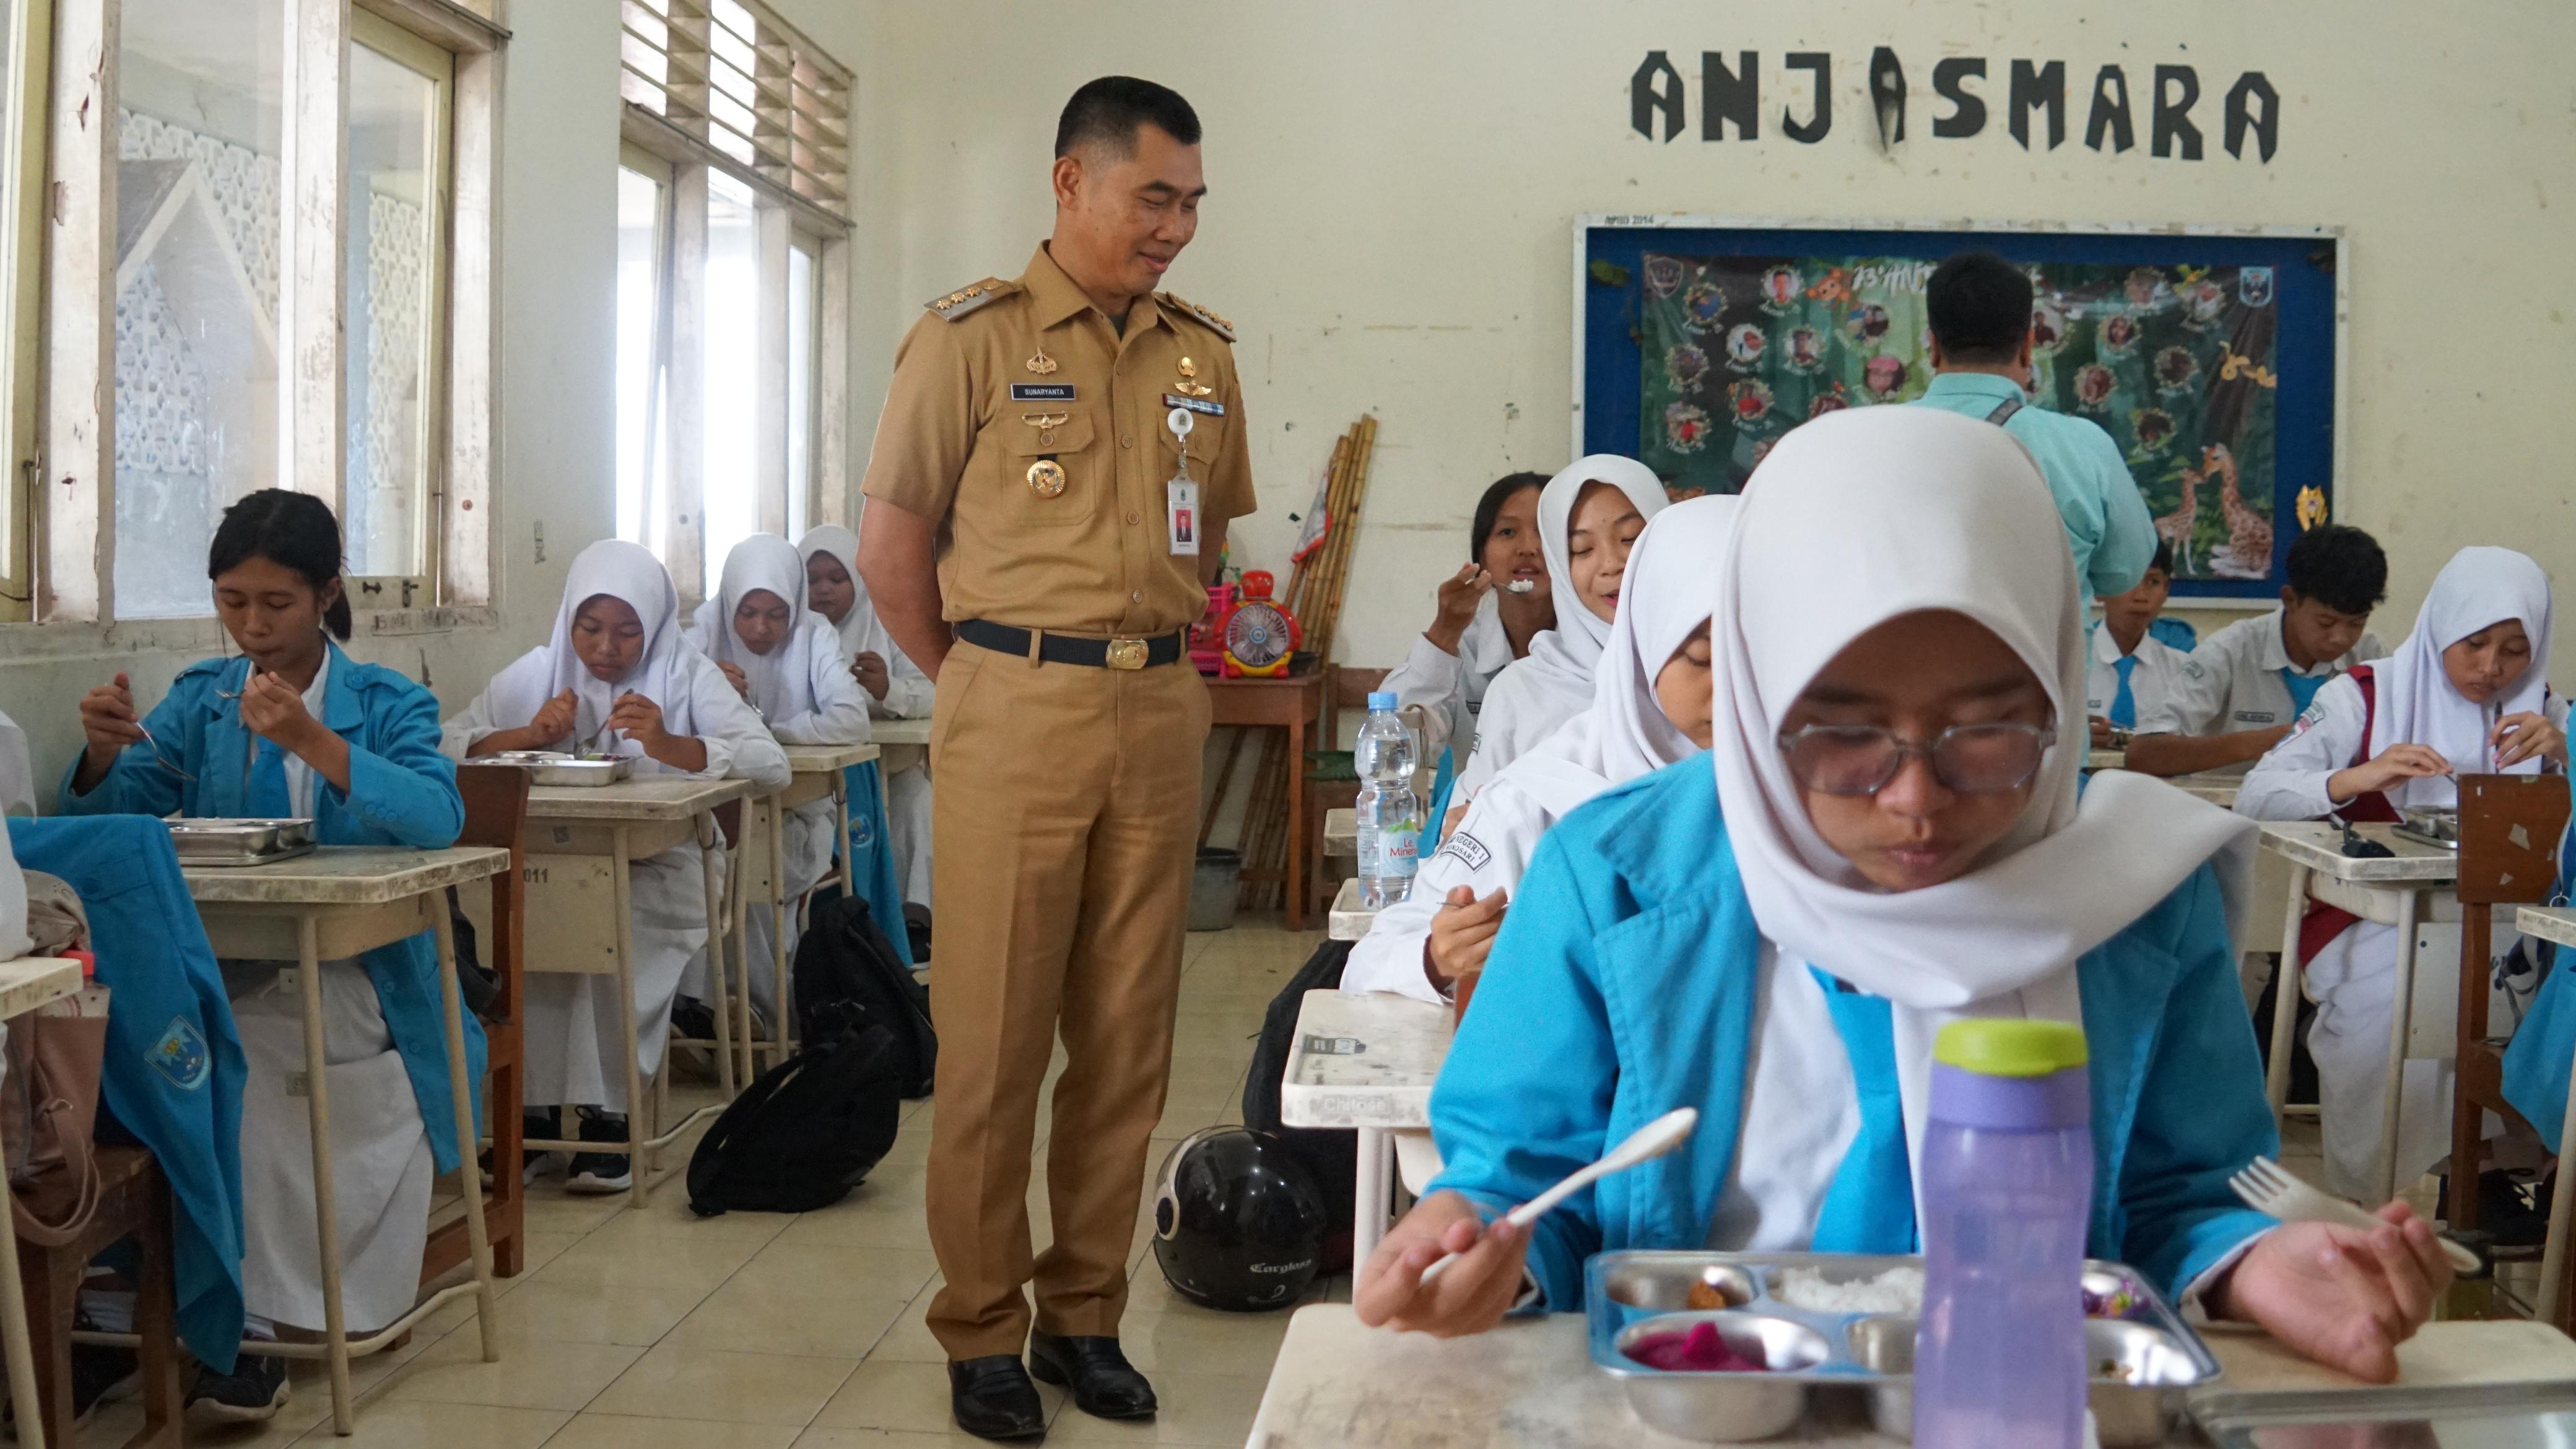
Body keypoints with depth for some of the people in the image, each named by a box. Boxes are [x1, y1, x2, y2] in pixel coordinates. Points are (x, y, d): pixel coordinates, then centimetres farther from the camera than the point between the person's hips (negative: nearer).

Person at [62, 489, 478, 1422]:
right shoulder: (198, 699, 14)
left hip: (355, 979, -2)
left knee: (234, 1066, -32)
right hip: (223, 973, 3)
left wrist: (311, 740, -28)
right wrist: (103, 755, -16)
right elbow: (112, 814, 7)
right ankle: (242, 1333, -20)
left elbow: (438, 818, -16)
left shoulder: (389, 704, 3)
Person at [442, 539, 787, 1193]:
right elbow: (443, 745, 1)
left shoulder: (686, 675, 1)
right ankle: (535, 1110, -15)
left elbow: (772, 765, -12)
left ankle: (609, 1115, -19)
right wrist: (529, 735, -14)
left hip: (657, 869, -2)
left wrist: (669, 744, -25)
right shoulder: (536, 673, 9)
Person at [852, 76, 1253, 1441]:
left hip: (1161, 717, 5)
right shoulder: (971, 337, -2)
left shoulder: (1203, 355, 11)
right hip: (1016, 713, -4)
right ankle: (982, 1332, 13)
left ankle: (1086, 1315, 21)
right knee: (993, 1035, 0)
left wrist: (1161, 659, 14)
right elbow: (890, 545, 0)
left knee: (1129, 1037, 8)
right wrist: (983, 693, 3)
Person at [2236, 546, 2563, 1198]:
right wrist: (2361, 777, -24)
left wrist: (2563, 752, -12)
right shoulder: (2365, 697, 2)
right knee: (2399, 1009, -33)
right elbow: (2255, 796, -7)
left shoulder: (2539, 710, 13)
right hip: (2369, 919, -3)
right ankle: (2375, 1200, -13)